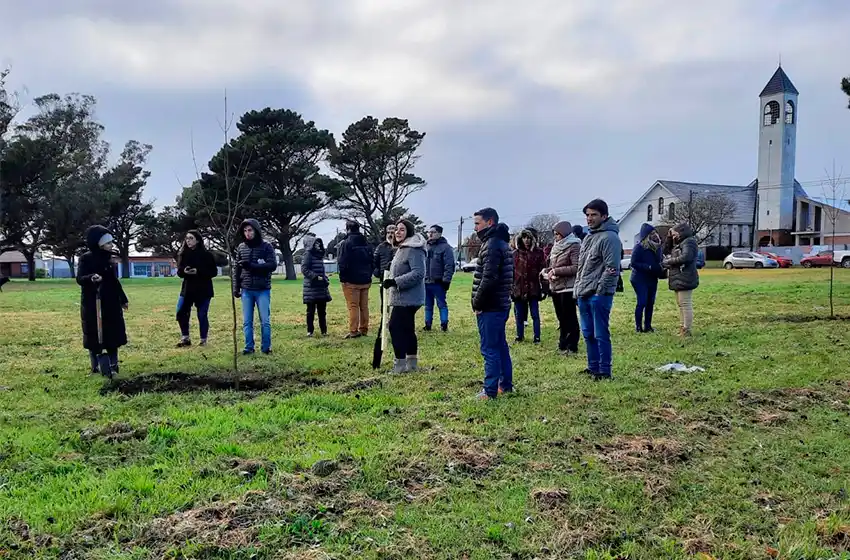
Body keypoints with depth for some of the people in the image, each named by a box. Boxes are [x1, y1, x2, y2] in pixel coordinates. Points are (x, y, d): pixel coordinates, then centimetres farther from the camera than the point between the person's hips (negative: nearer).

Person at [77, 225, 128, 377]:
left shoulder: (112, 257, 7)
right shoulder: (86, 259, -8)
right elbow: (79, 279, -18)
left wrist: (123, 299, 22)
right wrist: (91, 278, -40)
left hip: (111, 303, 4)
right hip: (92, 303, -4)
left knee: (113, 335, 4)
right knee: (94, 336, 2)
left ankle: (113, 367, 12)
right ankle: (96, 367, 12)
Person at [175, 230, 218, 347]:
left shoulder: (206, 255, -7)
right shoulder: (183, 254, 6)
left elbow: (214, 272, -7)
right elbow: (179, 272, 11)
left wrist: (198, 272, -20)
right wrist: (184, 271, -13)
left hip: (203, 290, -4)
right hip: (187, 289, 4)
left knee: (202, 316, 0)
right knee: (181, 313, -3)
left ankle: (203, 340, 13)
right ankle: (185, 338, 12)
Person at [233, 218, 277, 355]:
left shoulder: (266, 246, -3)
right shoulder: (241, 247, 7)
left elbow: (273, 265, -12)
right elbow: (237, 269, 12)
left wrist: (252, 265, -20)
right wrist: (236, 287, 8)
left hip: (263, 290, -3)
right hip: (246, 290, 3)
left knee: (265, 321, 0)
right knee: (247, 321, 5)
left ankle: (266, 347, 11)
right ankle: (249, 347, 13)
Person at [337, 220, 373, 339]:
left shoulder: (345, 243, -11)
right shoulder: (366, 244, 10)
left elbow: (343, 263, -15)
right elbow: (371, 262, 13)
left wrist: (343, 276, -4)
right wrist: (368, 276, 16)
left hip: (351, 280, -6)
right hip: (365, 280, 6)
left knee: (353, 306, -3)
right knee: (364, 306, 11)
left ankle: (353, 331, -4)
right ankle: (364, 330, 16)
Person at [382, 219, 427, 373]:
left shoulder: (413, 249, -17)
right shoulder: (402, 248, 18)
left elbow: (418, 273, -25)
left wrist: (395, 282, -26)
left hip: (407, 298, -11)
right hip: (403, 297, 11)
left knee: (395, 327, -11)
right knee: (407, 329, 13)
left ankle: (400, 364, -5)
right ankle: (412, 363, 21)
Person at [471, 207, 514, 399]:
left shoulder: (491, 245, -16)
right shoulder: (501, 243, 15)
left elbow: (488, 278, -24)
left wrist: (478, 303, -14)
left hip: (490, 306, -10)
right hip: (501, 304, 10)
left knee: (489, 349, -5)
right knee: (500, 346, 16)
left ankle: (490, 391, 0)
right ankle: (506, 384, 24)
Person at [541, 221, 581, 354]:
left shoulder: (574, 246, -11)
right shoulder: (556, 247, 14)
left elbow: (576, 268, -20)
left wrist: (556, 271, -19)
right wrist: (546, 270, 1)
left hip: (567, 288, -8)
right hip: (555, 287, 8)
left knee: (569, 318, -1)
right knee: (561, 318, 15)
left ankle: (572, 346, 7)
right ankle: (563, 344, 25)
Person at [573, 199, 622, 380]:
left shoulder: (609, 237, -12)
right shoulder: (589, 236, 17)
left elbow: (612, 269, -17)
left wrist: (599, 291, -18)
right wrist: (577, 288, 17)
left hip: (598, 295, -9)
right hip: (583, 295, 9)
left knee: (601, 335, -3)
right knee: (588, 334, 14)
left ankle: (604, 371, 5)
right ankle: (593, 367, 25)